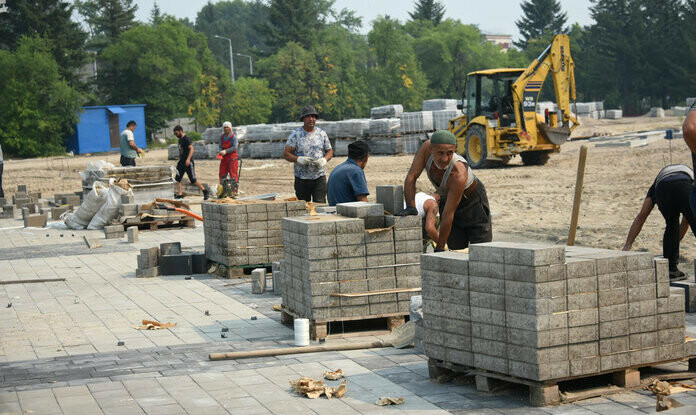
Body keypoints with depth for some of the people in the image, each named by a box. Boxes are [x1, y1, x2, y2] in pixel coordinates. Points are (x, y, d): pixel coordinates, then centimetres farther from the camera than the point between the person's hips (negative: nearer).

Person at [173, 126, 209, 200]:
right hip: (181, 162, 9)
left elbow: (191, 149, -22)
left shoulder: (186, 139, -12)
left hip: (188, 162, -9)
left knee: (193, 180, -8)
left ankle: (204, 191, 6)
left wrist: (188, 159, -33)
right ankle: (179, 194, 3)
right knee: (177, 179, 1)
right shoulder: (180, 139, 16)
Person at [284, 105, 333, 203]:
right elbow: (286, 154, -2)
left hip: (319, 177, 1)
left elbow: (330, 151, 15)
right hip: (301, 179, -1)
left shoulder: (322, 134, 8)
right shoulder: (295, 135, 0)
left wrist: (324, 159, -7)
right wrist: (298, 159, -20)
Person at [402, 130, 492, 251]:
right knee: (456, 249, 4)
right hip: (446, 199, 5)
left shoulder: (459, 175, -41)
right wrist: (410, 207, -33)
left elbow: (448, 215, -35)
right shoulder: (427, 147, -28)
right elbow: (411, 177, -21)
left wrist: (439, 248, -28)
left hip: (473, 201, -5)